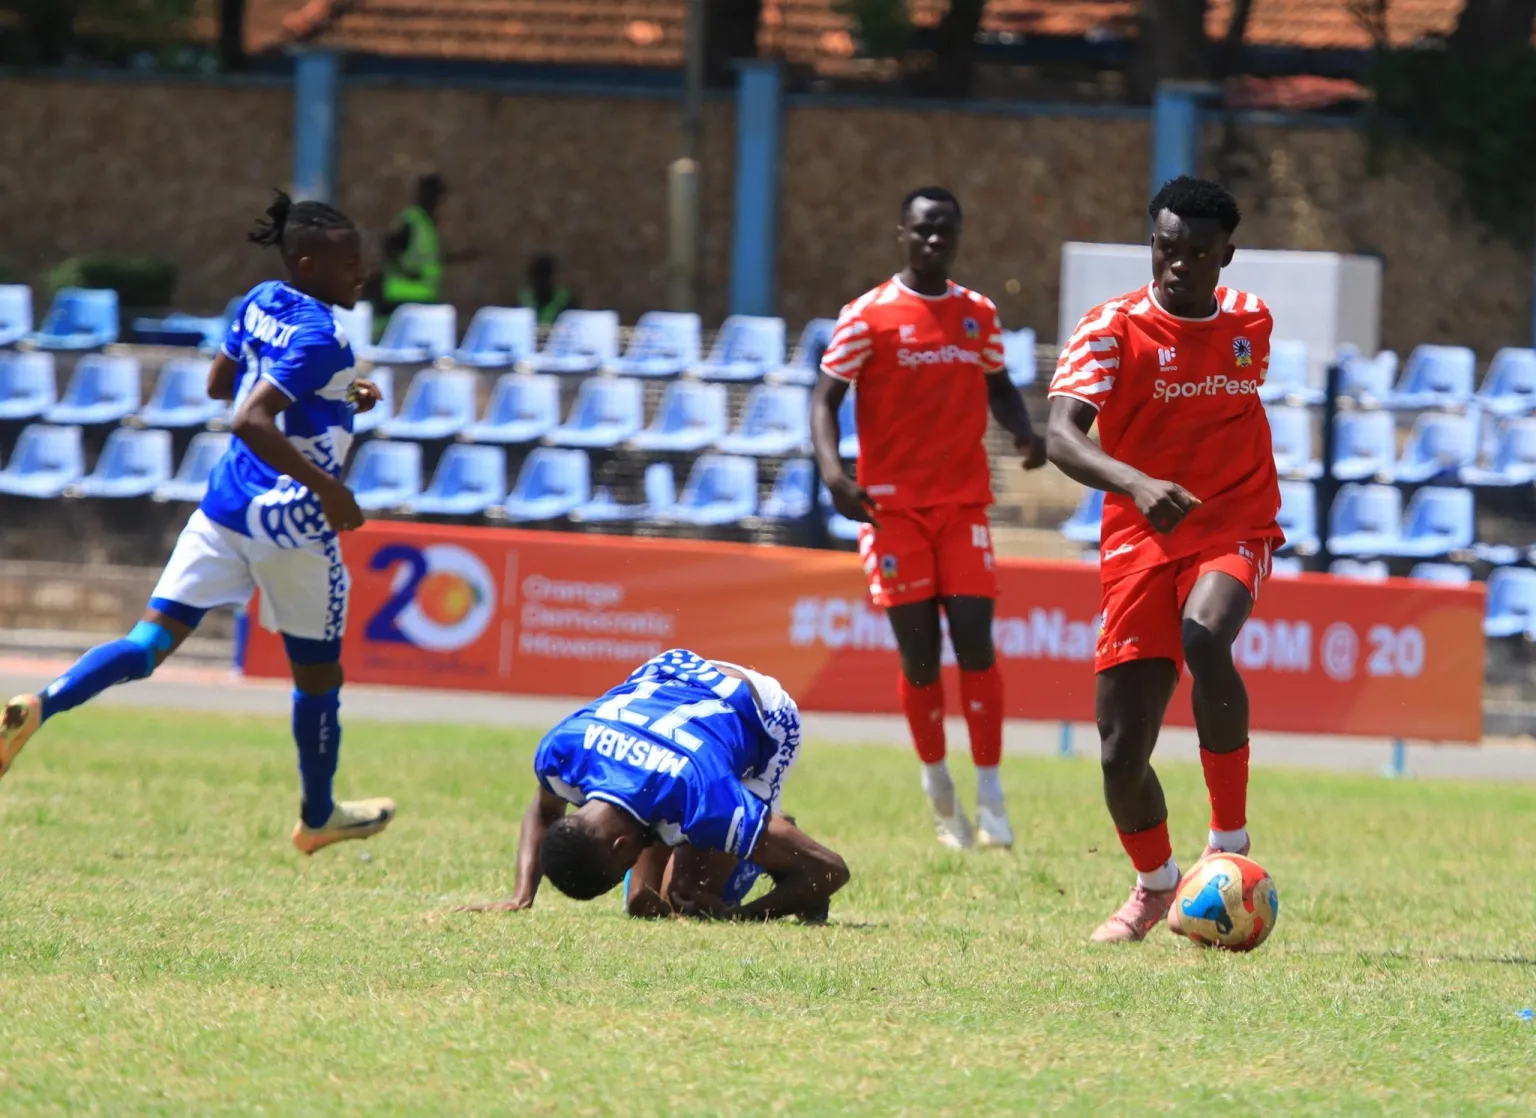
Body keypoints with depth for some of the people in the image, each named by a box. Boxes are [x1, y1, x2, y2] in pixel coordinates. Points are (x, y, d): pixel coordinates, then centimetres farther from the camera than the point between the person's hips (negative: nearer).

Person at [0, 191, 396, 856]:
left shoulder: (260, 304, 6)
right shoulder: (320, 339, -20)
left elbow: (220, 384, 21)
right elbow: (251, 421, -29)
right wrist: (327, 489, -26)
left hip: (227, 504, 7)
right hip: (292, 525, -7)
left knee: (153, 640, 3)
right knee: (318, 673, 14)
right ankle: (318, 818, 30)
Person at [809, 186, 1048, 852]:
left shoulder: (979, 315, 9)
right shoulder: (868, 316, -3)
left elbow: (998, 387, 22)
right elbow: (825, 398, -4)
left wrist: (1024, 433, 0)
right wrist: (832, 472, -21)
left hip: (964, 504, 2)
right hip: (894, 507, -2)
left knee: (974, 642, -8)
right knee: (919, 653, -1)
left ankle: (989, 793, -6)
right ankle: (936, 779, 19)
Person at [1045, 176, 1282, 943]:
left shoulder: (1251, 322, 5)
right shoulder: (1112, 329, -8)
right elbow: (1060, 436, -24)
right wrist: (1137, 484, -41)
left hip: (1233, 531, 0)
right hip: (1140, 542, 0)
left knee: (1203, 638, -35)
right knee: (1122, 754, -2)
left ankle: (1230, 845, -24)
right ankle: (1155, 886, 29)